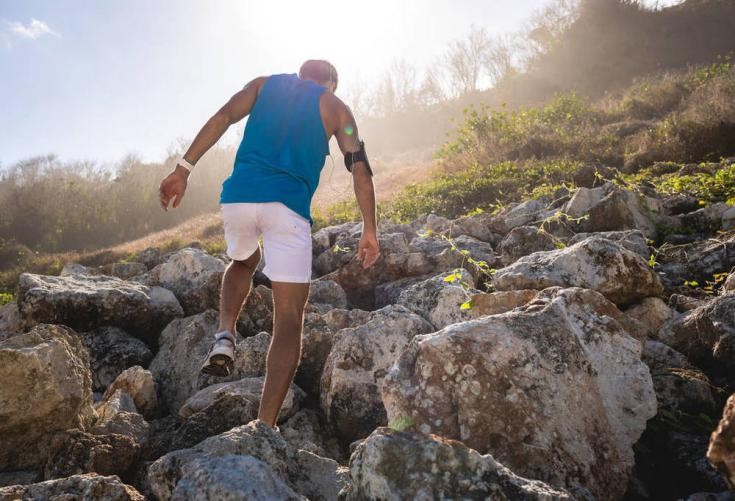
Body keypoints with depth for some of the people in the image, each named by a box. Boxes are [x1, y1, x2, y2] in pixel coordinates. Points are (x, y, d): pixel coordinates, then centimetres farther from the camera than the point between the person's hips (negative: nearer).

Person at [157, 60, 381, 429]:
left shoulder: (265, 84, 23)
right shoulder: (336, 108, 19)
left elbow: (221, 119, 6)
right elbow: (360, 168, 7)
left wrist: (183, 168, 0)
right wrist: (370, 230, 7)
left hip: (237, 196, 3)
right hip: (289, 205, -2)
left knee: (243, 262, 34)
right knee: (289, 318, -1)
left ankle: (225, 337, 10)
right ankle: (265, 426, -9)